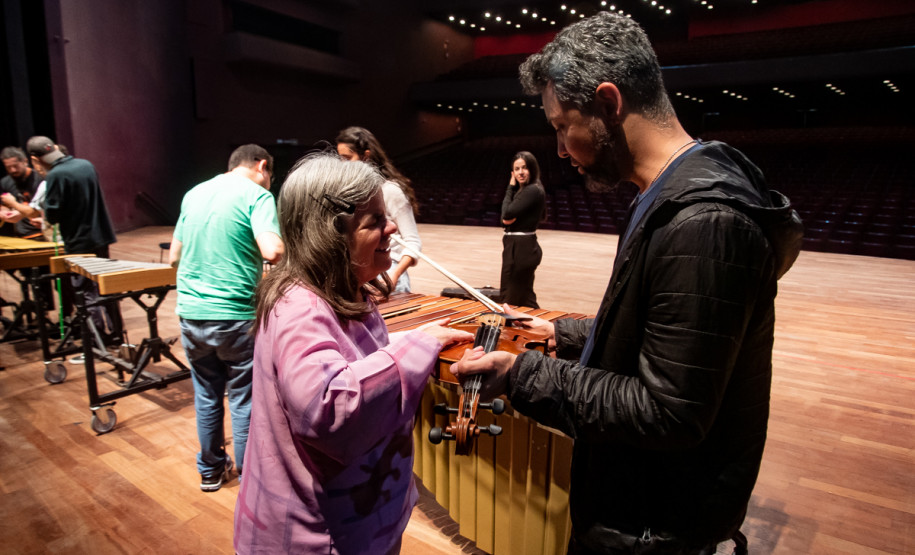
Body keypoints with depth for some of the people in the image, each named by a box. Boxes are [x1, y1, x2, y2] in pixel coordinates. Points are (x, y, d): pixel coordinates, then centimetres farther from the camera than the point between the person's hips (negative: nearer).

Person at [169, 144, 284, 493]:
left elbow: (174, 257, 15)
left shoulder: (194, 194, 11)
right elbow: (272, 251, -24)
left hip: (191, 315, 6)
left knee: (206, 396, 20)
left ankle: (211, 470, 35)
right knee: (245, 402, 7)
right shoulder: (257, 195, -8)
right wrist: (289, 248, -3)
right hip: (236, 317, -6)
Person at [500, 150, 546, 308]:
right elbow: (505, 220, 9)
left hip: (522, 249, -10)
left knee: (515, 299, -2)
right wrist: (507, 218, -14)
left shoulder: (533, 191, -17)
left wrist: (510, 188, -8)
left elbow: (508, 214, -20)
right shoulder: (522, 190, 13)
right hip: (515, 247, 10)